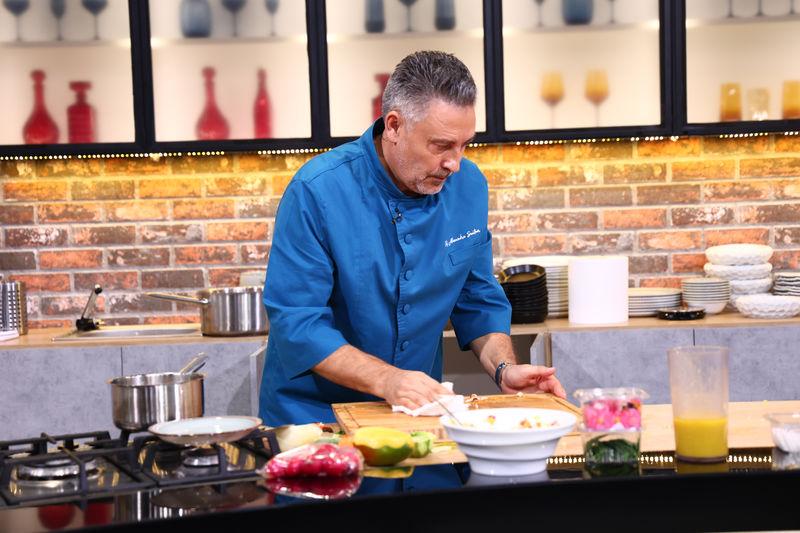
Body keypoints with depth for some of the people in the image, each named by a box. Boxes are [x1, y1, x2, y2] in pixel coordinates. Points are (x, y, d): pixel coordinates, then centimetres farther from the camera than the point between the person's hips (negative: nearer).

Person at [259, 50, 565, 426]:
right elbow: (294, 321, -17)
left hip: (418, 411, 4)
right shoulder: (318, 191, -17)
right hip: (313, 414, -4)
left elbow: (478, 301, 10)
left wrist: (504, 368, -7)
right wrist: (386, 381, -27)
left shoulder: (468, 186, -1)